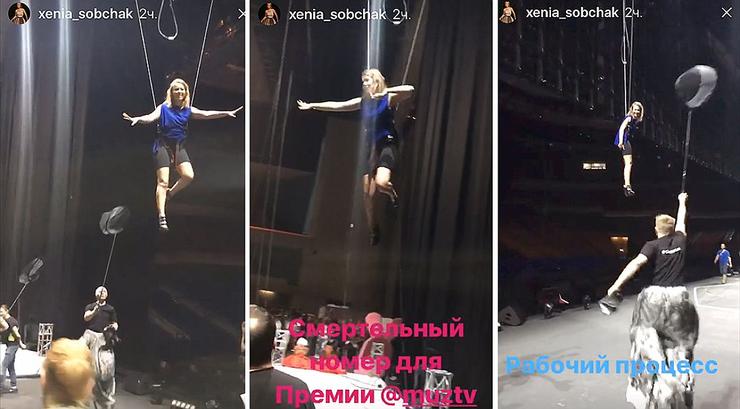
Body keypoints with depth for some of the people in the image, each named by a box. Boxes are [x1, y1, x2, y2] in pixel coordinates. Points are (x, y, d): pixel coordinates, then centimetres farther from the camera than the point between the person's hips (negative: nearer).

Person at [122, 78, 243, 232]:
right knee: (163, 182, -11)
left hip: (179, 147, 4)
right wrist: (138, 119, -35)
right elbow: (151, 117, -14)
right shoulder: (163, 108, 0)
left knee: (188, 176, -16)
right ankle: (162, 217, -13)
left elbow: (206, 114, 0)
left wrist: (226, 113, -9)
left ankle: (169, 194, 13)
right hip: (163, 146, -4)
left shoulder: (188, 110, 8)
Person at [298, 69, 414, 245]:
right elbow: (336, 106, 12)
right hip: (372, 149, 6)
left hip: (388, 145, -6)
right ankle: (373, 232, 17)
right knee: (367, 194, 3)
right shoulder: (363, 102, 11)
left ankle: (393, 194, 4)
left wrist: (386, 91, -26)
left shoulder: (389, 98, -5)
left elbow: (410, 90, -22)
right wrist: (312, 105, 11)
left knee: (381, 182, -32)